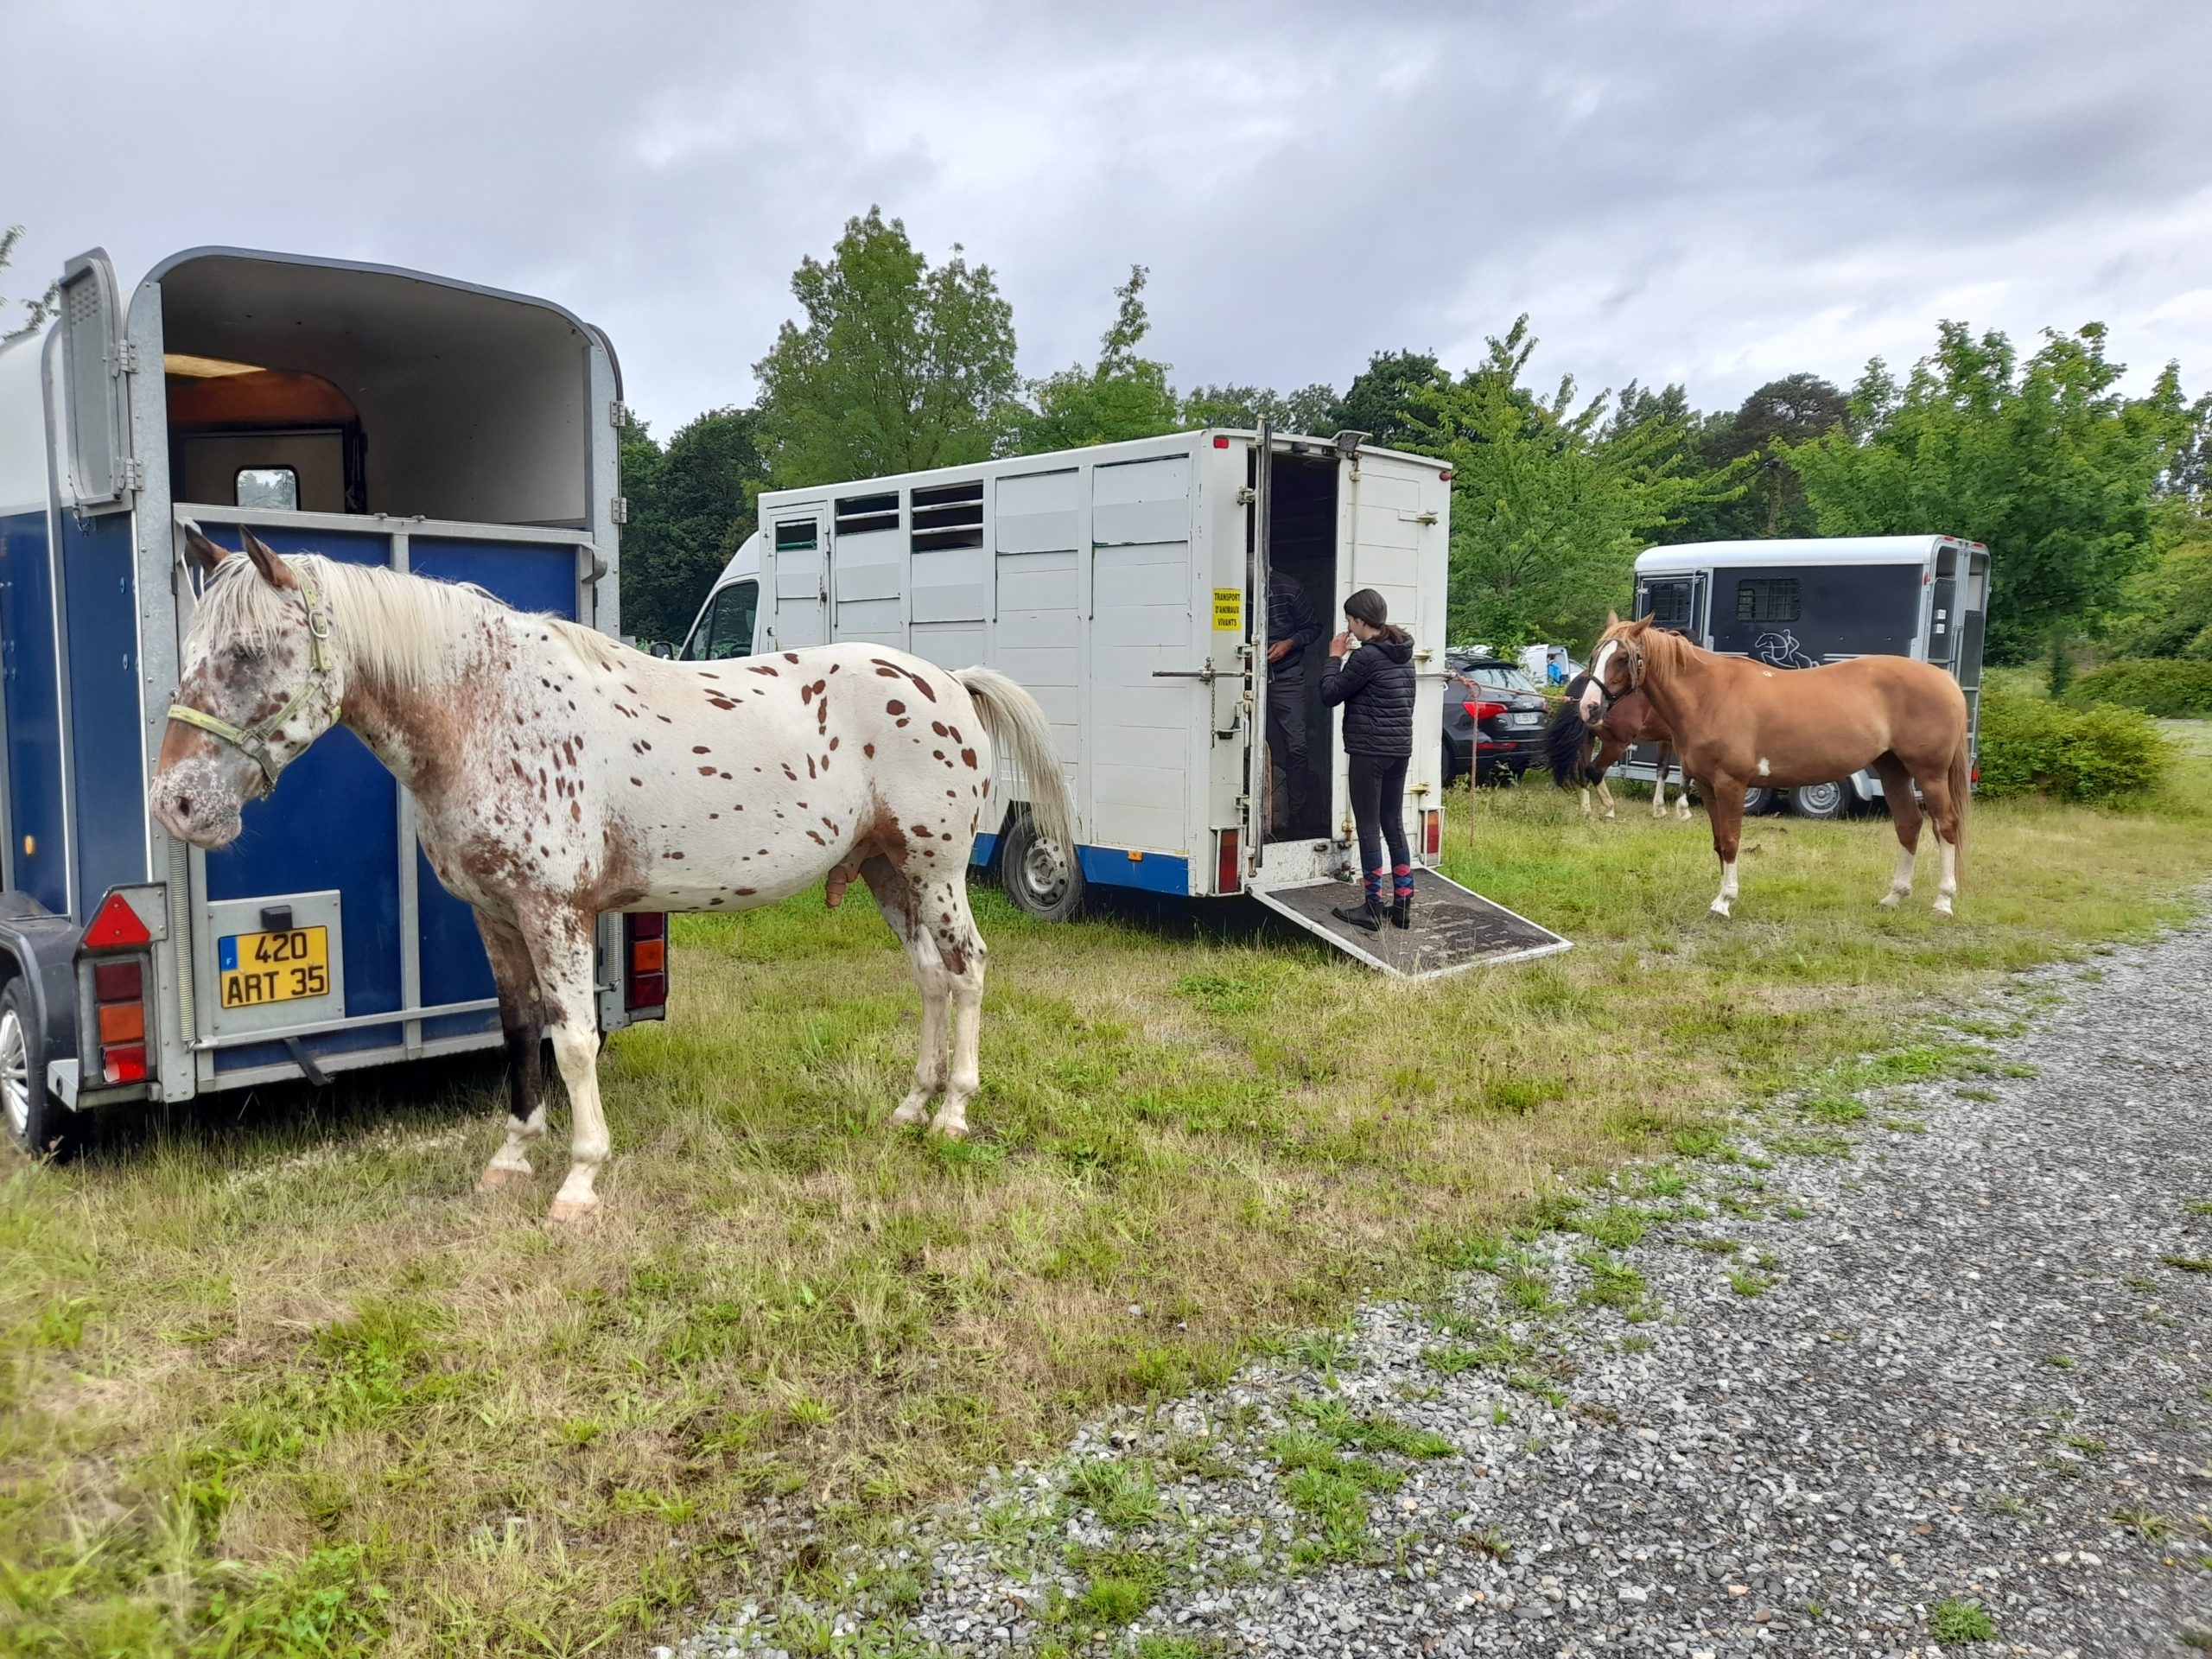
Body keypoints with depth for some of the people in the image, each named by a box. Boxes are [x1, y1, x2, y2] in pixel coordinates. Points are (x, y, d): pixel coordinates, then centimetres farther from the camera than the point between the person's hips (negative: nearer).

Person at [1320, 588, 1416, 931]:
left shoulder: (1367, 656, -16)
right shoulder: (1404, 654, 11)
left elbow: (1330, 695, -10)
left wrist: (1335, 657, 0)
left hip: (1369, 751, -8)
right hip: (1400, 748, 8)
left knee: (1369, 829, -2)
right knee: (1394, 826, 13)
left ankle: (1373, 909, 2)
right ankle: (1403, 906, 15)